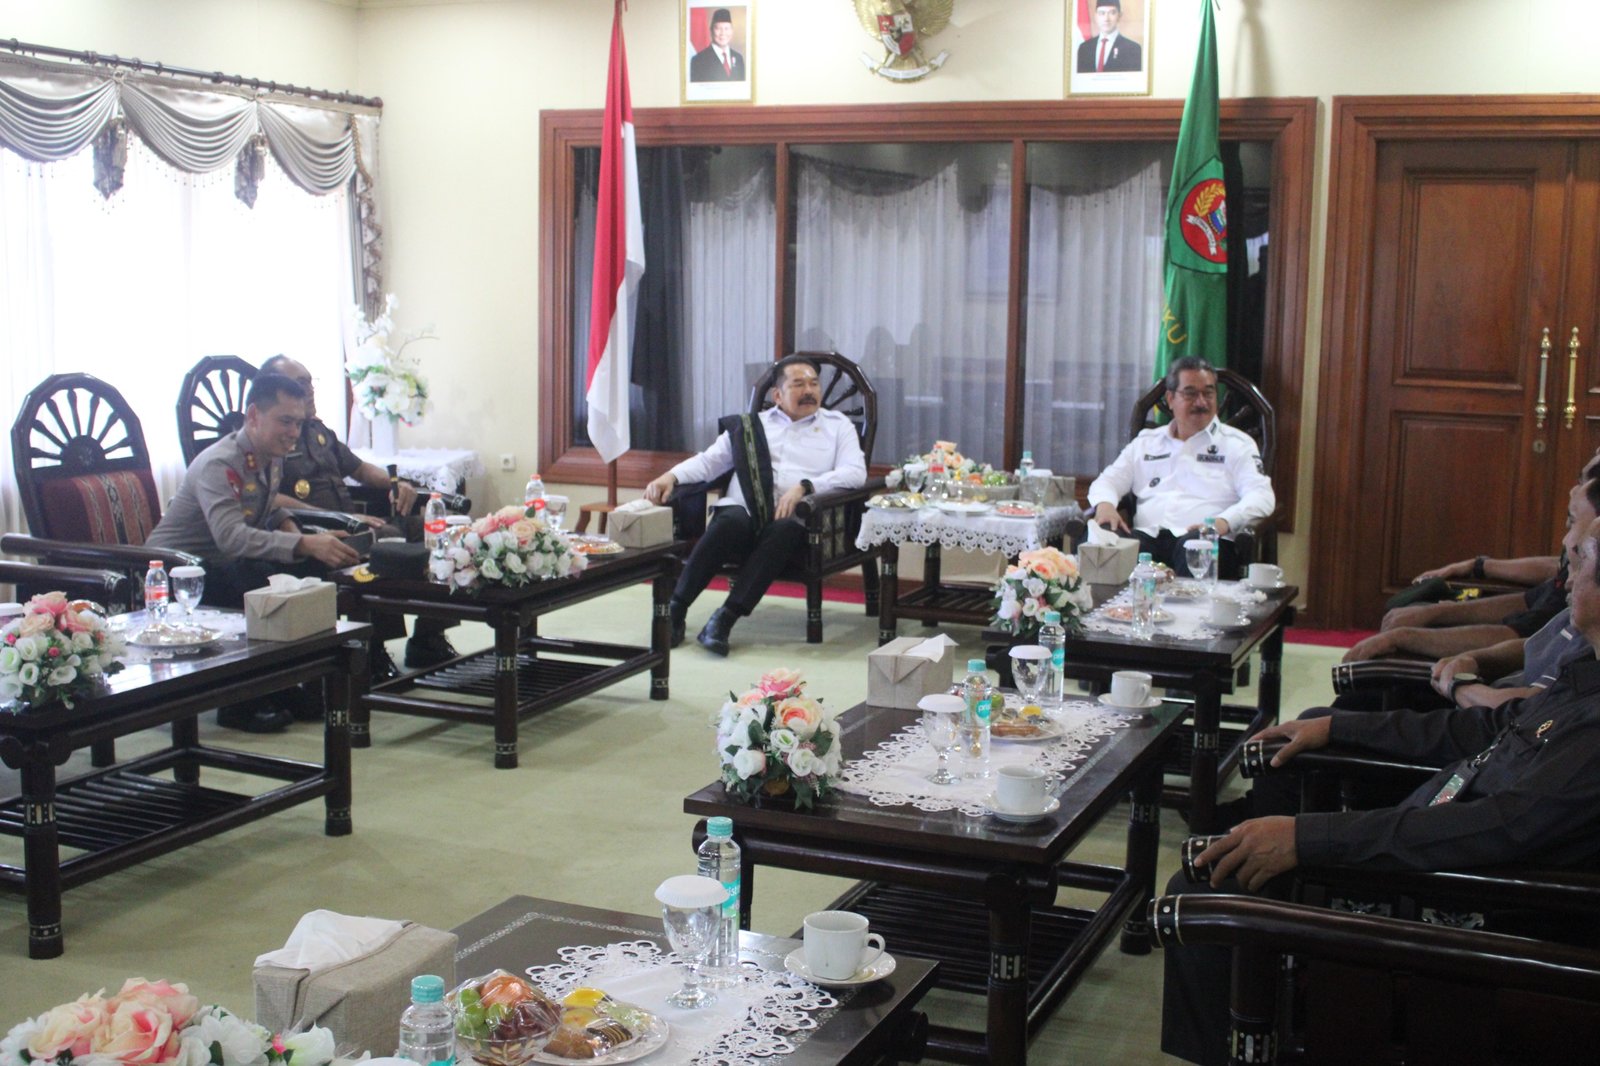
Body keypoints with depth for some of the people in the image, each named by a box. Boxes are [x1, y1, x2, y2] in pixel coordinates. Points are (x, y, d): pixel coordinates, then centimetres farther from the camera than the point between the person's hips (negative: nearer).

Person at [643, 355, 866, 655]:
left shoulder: (837, 425, 20)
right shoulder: (750, 425, 24)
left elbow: (856, 472, 5)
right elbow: (709, 461, 19)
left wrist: (804, 487, -11)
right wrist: (671, 476, -2)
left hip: (791, 518, -1)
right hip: (743, 509, 1)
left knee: (784, 530, -37)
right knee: (731, 521, -35)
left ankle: (725, 619, -37)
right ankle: (676, 609, -30)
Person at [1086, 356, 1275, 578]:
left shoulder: (1236, 444, 16)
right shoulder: (1146, 442, 27)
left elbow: (1262, 497, 3)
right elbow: (1108, 481, 25)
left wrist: (1224, 521, -18)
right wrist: (1105, 504, -2)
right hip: (1148, 536, 3)